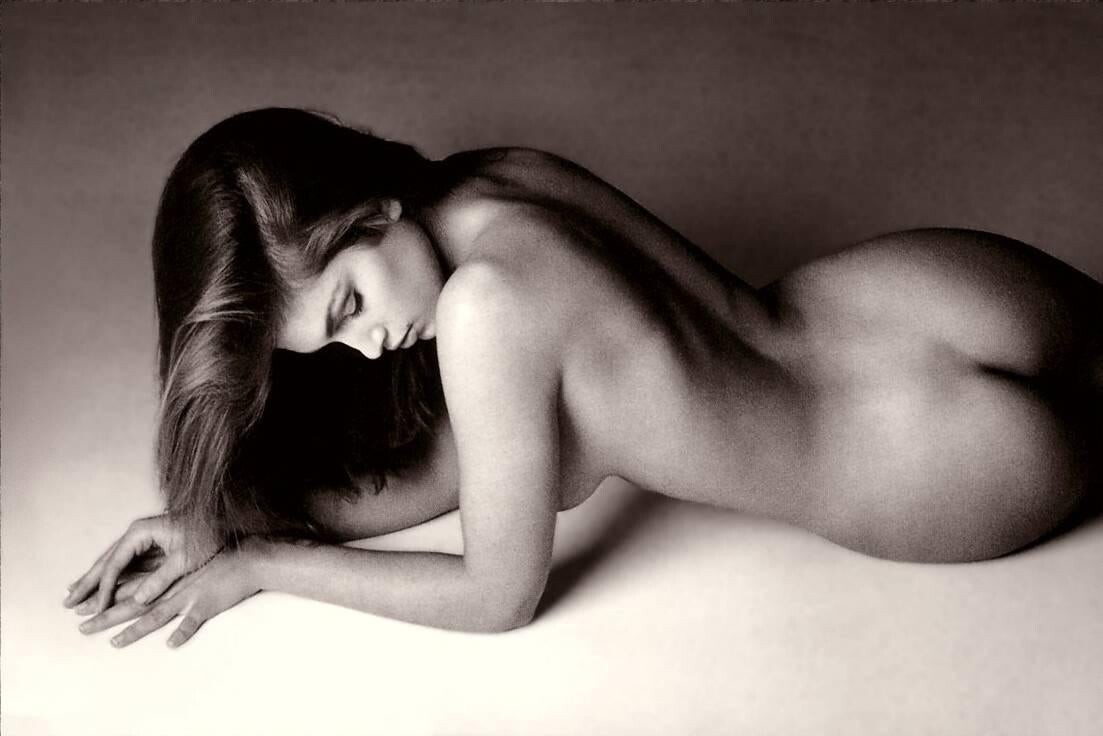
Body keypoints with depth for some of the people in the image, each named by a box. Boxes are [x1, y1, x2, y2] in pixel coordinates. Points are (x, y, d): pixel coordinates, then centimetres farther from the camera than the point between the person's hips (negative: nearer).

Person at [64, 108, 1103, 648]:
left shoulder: (488, 306, -35)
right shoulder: (487, 185, -12)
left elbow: (499, 596, -19)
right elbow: (444, 469, -1)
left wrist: (261, 562, -12)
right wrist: (222, 515, -6)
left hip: (950, 453, -5)